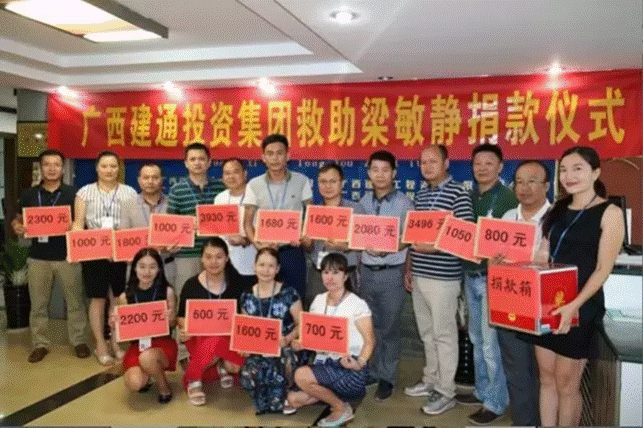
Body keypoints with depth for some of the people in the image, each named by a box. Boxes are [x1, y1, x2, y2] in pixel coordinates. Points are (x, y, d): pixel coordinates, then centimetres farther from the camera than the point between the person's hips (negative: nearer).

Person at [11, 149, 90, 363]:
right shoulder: (28, 195, 7)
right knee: (38, 304, 8)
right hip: (38, 257, 2)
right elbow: (19, 220, 14)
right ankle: (40, 344, 21)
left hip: (68, 256, -2)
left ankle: (79, 341, 17)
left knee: (75, 302, 5)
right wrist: (16, 226, -8)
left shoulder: (73, 193, 1)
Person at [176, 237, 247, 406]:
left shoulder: (236, 282, 0)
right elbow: (182, 316, 7)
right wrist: (184, 329, -15)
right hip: (199, 336, -1)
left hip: (229, 336, 1)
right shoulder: (191, 285, -1)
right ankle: (193, 380, -6)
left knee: (237, 365, -30)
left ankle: (222, 365, 11)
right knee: (214, 342, -37)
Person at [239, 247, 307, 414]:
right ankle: (274, 398, 7)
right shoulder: (247, 297, 6)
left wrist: (287, 339, -22)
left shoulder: (288, 293, -4)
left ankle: (288, 394, -1)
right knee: (248, 374, -29)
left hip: (286, 346, -2)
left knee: (287, 359, -39)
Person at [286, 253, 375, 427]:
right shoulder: (318, 301, 7)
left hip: (349, 370, -6)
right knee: (293, 399, -9)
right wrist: (299, 343, -10)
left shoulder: (357, 305, -11)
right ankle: (334, 393, 15)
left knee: (301, 375, -25)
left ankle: (342, 408, -3)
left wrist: (359, 363, -27)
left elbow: (370, 341, -10)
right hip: (322, 364, 6)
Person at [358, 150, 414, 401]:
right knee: (369, 326, 13)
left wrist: (386, 249, -19)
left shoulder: (404, 203, -6)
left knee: (389, 328, 5)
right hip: (367, 271, 4)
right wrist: (358, 269, 7)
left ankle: (387, 377, 17)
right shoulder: (364, 202, 7)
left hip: (392, 273, -4)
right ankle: (372, 371, 27)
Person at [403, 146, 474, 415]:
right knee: (427, 332, 16)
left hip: (443, 277, -7)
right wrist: (408, 269, 14)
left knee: (444, 334, 3)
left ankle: (446, 391, 14)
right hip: (419, 275, 7)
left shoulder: (458, 194, -11)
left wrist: (435, 247, -24)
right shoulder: (420, 195, 12)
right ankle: (430, 381, 30)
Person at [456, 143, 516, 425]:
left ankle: (496, 402, 14)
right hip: (470, 276, 7)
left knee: (492, 342, 0)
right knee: (476, 338, 17)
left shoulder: (507, 198, -10)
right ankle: (483, 391, 32)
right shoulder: (469, 196, 10)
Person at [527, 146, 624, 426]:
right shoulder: (557, 210, 12)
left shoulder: (609, 213, -6)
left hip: (581, 306, -5)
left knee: (567, 383, 3)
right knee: (546, 378, 11)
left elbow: (603, 269, -12)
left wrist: (574, 306, -22)